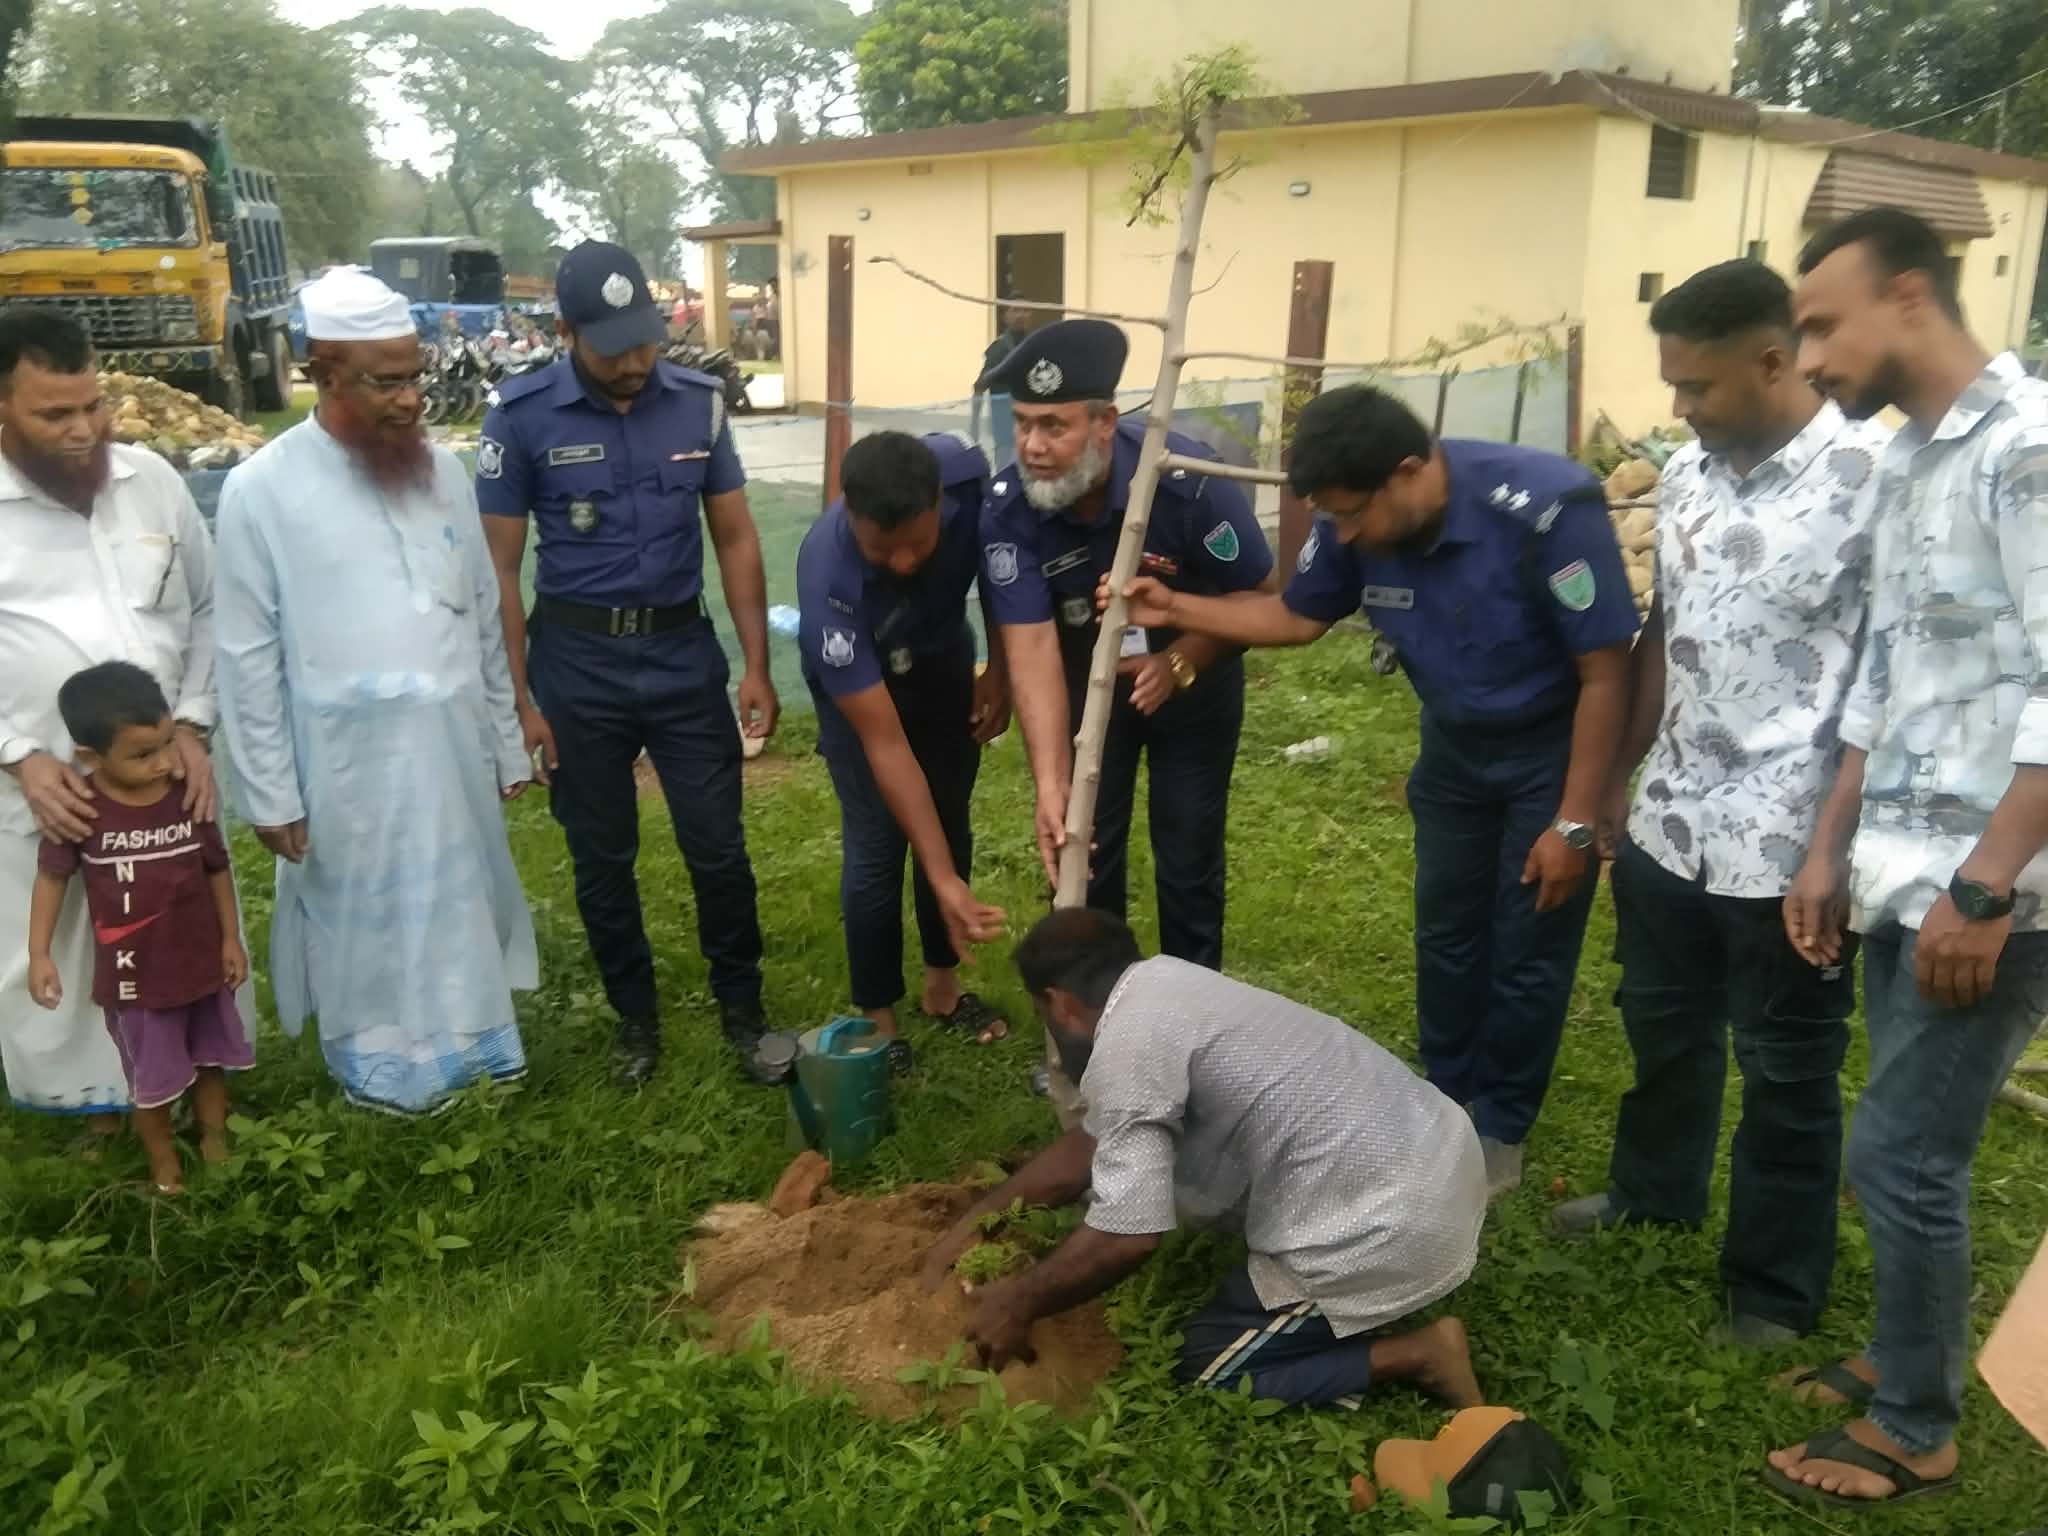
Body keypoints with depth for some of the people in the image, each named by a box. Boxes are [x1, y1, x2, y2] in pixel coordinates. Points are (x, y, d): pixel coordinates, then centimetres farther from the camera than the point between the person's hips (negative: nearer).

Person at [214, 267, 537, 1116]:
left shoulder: (443, 469, 1)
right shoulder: (261, 489, -11)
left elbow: (485, 619, 7)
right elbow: (249, 657, -7)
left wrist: (507, 743, 10)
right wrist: (269, 794, -6)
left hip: (455, 747, 4)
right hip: (348, 759, -3)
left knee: (465, 902, 18)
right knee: (364, 920, 12)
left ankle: (474, 1036, 39)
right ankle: (381, 1064, 33)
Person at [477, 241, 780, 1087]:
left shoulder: (697, 401, -3)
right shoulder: (522, 416, -9)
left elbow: (735, 539, 3)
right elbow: (499, 569, -5)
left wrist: (757, 667, 0)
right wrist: (519, 700, -7)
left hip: (684, 653, 1)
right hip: (578, 662, -1)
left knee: (719, 848, 7)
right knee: (601, 859, 12)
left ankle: (742, 1008, 27)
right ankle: (635, 1015, 32)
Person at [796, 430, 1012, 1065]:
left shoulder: (966, 471, -35)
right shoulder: (828, 578, -42)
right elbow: (884, 744, -38)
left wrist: (1001, 669, -7)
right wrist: (945, 882, -40)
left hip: (944, 660, 4)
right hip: (857, 682, -4)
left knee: (950, 827, 10)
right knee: (876, 847, -7)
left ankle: (942, 985, 29)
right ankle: (877, 1017, 12)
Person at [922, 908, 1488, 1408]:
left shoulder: (1127, 1047, -17)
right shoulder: (1163, 986, 10)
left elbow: (1126, 1237, -20)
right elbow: (1089, 1145, 19)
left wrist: (1018, 1304, -4)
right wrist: (974, 1219, 20)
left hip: (1387, 1233, -9)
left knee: (1204, 1368, 7)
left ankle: (1414, 1355, 0)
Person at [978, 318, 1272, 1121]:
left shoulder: (1184, 477, -32)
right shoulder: (1008, 508, -27)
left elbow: (1258, 593, -17)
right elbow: (1031, 648, -32)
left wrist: (1179, 663, -32)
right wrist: (1050, 785, -41)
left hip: (1193, 677, -1)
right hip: (1088, 679, 2)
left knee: (1189, 859, 6)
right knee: (1082, 854, 5)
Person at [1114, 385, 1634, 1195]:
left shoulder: (1545, 510, -33)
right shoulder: (1359, 523, -18)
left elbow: (1605, 674, -25)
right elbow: (1296, 616, 1)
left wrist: (1574, 823, -21)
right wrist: (1175, 609, -12)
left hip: (1553, 745, -5)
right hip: (1456, 740, 5)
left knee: (1528, 947, 4)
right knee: (1445, 931, 14)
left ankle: (1500, 1127, 23)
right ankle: (1447, 1099, 34)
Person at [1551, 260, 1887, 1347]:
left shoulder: (1872, 479, -16)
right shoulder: (1685, 475, 6)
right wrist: (1616, 784, 17)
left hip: (1790, 844, -6)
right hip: (1670, 821, 7)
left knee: (1786, 1073, 11)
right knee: (1663, 1025, 24)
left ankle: (1774, 1289, 30)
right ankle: (1653, 1188, 49)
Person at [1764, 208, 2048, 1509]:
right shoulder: (1907, 463, 13)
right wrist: (1832, 850, 15)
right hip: (1905, 876, 8)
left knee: (1903, 1156, 1)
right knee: (1914, 1147, 17)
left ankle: (1915, 1433, 20)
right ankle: (1916, 1361, 34)